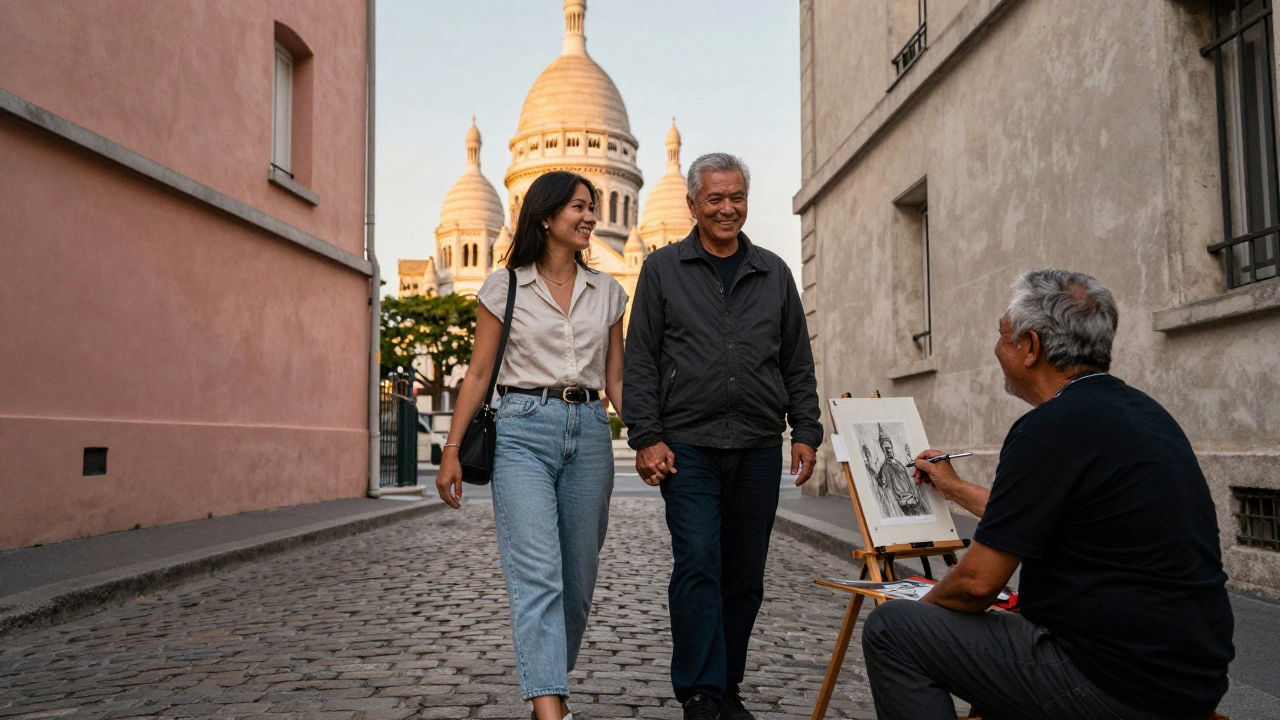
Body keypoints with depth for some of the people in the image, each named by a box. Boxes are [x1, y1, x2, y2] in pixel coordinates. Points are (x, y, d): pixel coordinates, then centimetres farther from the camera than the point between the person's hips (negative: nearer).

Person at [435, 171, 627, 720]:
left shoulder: (607, 293, 14)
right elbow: (478, 374, 5)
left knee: (577, 579, 8)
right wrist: (451, 450, 0)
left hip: (588, 433, 4)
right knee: (537, 572, -14)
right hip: (522, 430, -4)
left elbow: (616, 380, 14)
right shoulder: (505, 287, 4)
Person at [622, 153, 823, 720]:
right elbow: (640, 360, 2)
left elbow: (798, 362, 15)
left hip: (758, 449, 3)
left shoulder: (774, 273, 14)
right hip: (688, 446, -3)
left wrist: (806, 431, 7)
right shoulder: (662, 269, 6)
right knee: (698, 566, -9)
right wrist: (646, 436, -7)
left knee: (745, 576, 8)